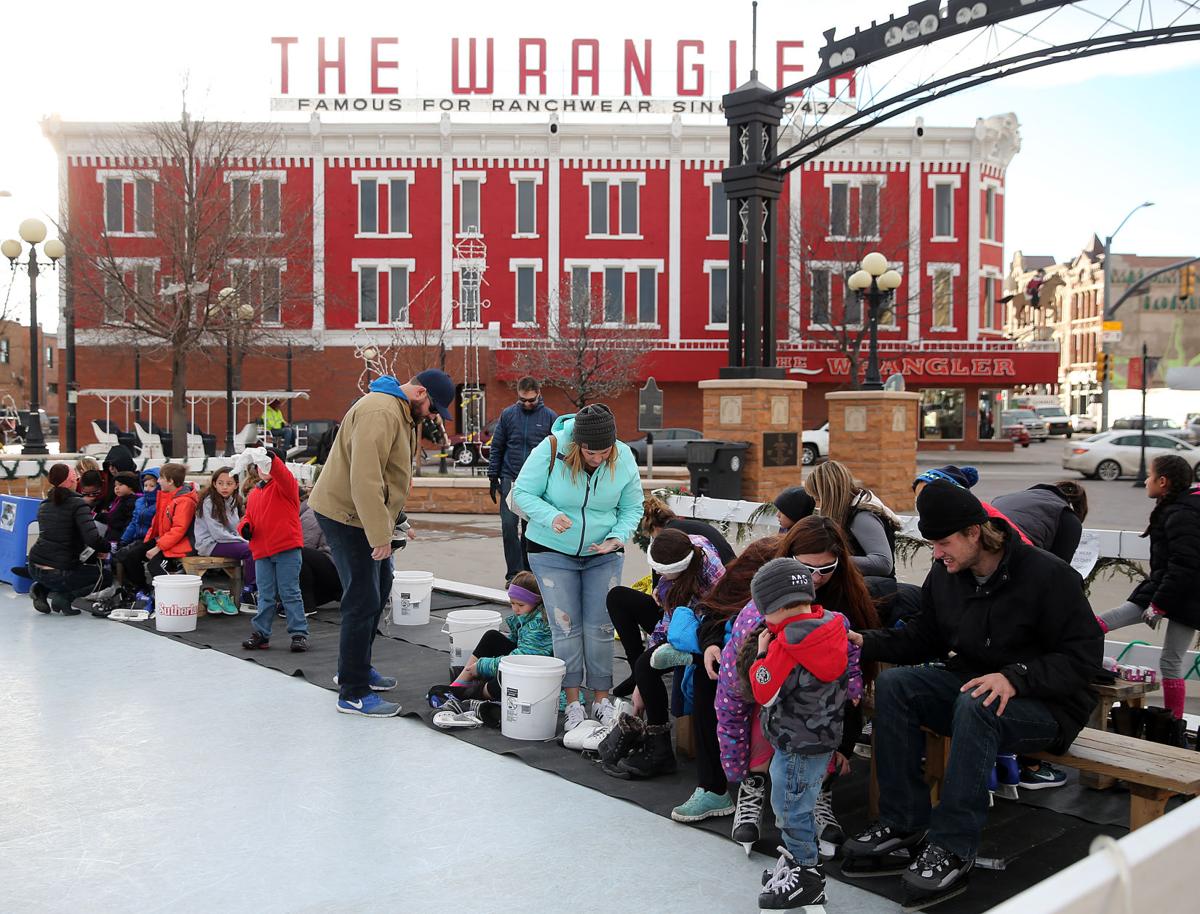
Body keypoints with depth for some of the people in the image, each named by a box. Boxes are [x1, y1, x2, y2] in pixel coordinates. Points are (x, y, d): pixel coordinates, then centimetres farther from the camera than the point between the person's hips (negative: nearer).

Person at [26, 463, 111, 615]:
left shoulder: (44, 505, 13)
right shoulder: (78, 504, -10)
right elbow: (92, 538, -22)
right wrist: (106, 547, 0)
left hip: (35, 568, 7)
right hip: (57, 573, -7)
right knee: (105, 576, 16)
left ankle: (42, 589, 12)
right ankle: (64, 596, -3)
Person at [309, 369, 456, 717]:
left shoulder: (401, 412, 12)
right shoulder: (380, 412, -23)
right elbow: (365, 478, -30)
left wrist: (386, 525, 13)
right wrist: (380, 535, -28)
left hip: (364, 515, 11)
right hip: (346, 514, -11)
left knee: (379, 589, 20)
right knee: (363, 600, -8)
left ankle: (358, 666, 35)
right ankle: (353, 694, 0)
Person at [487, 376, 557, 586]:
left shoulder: (550, 417, 1)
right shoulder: (508, 415, 3)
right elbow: (496, 448, 8)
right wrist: (493, 478, 4)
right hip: (511, 479, 1)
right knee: (509, 525, -8)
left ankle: (528, 572, 17)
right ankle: (514, 574, -2)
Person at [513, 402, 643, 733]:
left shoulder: (624, 459, -13)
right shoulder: (551, 450, -21)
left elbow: (632, 508, -1)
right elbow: (523, 493, -12)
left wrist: (617, 538, -19)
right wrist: (551, 517, -29)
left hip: (603, 555, 2)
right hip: (552, 552, -2)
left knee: (600, 627, 1)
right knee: (566, 626, -4)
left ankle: (601, 698, 15)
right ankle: (573, 703, 6)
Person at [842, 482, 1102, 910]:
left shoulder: (1046, 574, -18)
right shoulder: (944, 576, 1)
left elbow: (1084, 653, -18)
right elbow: (922, 638, 9)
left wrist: (1015, 677, -32)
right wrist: (867, 642, -9)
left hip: (1047, 706, -7)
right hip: (970, 685, 7)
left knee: (975, 707, -37)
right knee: (893, 683, -15)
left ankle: (953, 849, -30)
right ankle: (904, 823, -12)